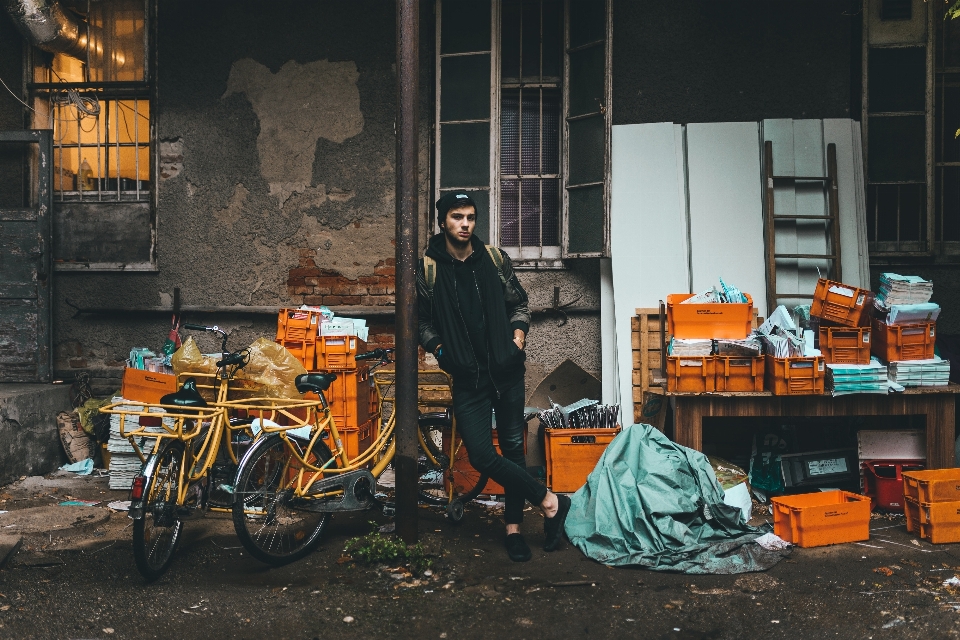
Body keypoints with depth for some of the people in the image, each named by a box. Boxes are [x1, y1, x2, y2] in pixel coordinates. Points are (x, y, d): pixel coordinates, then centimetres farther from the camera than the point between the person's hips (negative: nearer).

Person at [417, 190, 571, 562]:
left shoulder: (494, 259, 4)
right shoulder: (428, 269, -1)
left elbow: (519, 303, 14)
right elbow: (421, 319, 8)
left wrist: (519, 334, -1)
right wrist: (438, 348, -6)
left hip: (507, 369, 2)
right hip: (468, 378, -2)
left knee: (513, 447, 6)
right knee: (481, 455, -14)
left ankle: (513, 528, 20)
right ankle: (550, 501, 2)